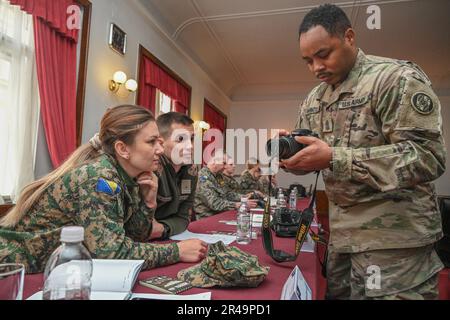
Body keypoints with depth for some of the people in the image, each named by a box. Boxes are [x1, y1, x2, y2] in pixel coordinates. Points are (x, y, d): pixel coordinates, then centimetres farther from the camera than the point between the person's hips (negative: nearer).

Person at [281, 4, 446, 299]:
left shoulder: (397, 77, -13)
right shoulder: (313, 99, 9)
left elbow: (428, 157, -22)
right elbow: (309, 157, 14)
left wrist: (334, 158, -29)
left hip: (393, 236, -6)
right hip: (341, 231, 7)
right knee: (337, 292, 17)